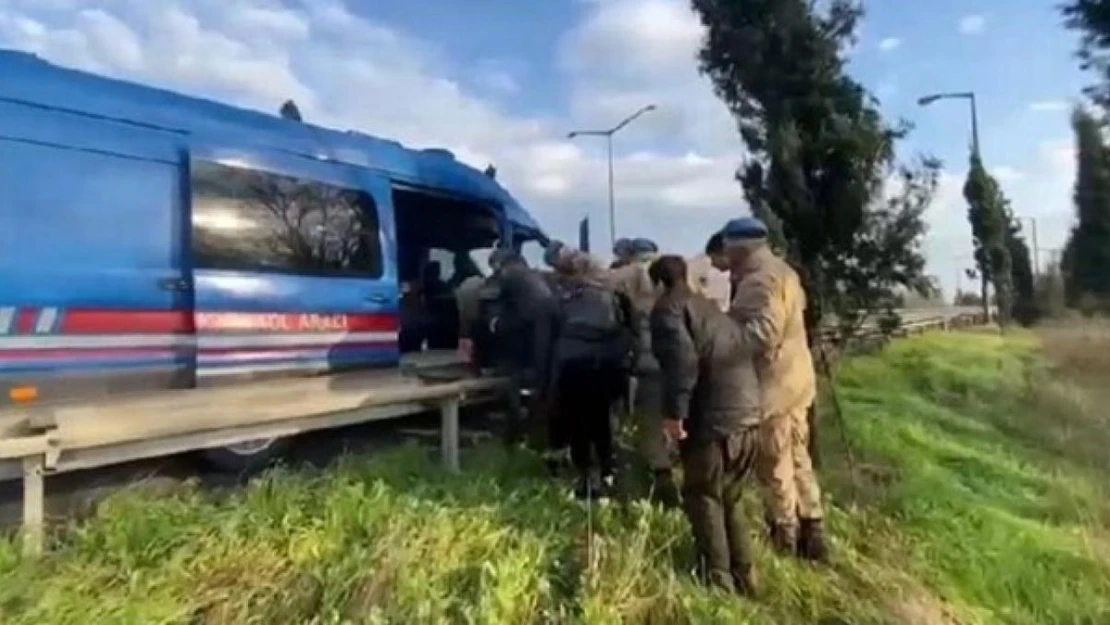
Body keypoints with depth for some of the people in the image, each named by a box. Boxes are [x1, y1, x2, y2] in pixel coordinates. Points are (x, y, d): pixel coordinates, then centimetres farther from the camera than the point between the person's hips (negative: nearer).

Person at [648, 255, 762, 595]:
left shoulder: (668, 308, -3)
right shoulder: (711, 308, 22)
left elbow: (682, 359, -20)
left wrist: (675, 412, -17)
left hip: (715, 421, -8)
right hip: (749, 417, 8)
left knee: (704, 499, 10)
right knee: (730, 499, 22)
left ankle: (719, 582, 18)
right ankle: (744, 578, 31)